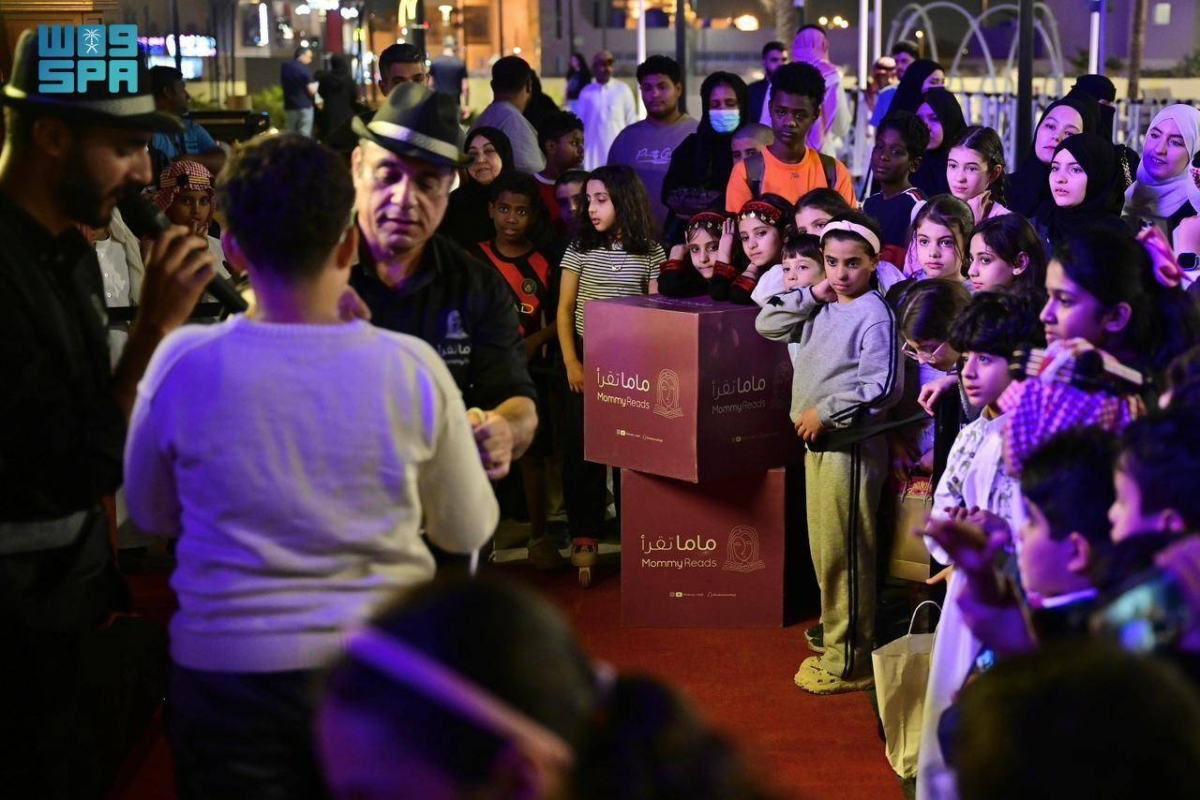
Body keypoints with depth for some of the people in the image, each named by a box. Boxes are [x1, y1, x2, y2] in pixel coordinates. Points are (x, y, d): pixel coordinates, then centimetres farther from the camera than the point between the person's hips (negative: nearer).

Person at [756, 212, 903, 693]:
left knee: (844, 555, -2)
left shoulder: (873, 314, -14)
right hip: (817, 442, 9)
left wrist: (825, 413, -16)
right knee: (824, 551, 18)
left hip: (849, 446, -9)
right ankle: (833, 637, 32)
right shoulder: (821, 307, 10)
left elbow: (881, 387, -20)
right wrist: (812, 295, 0)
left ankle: (849, 662, 7)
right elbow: (767, 326, 12)